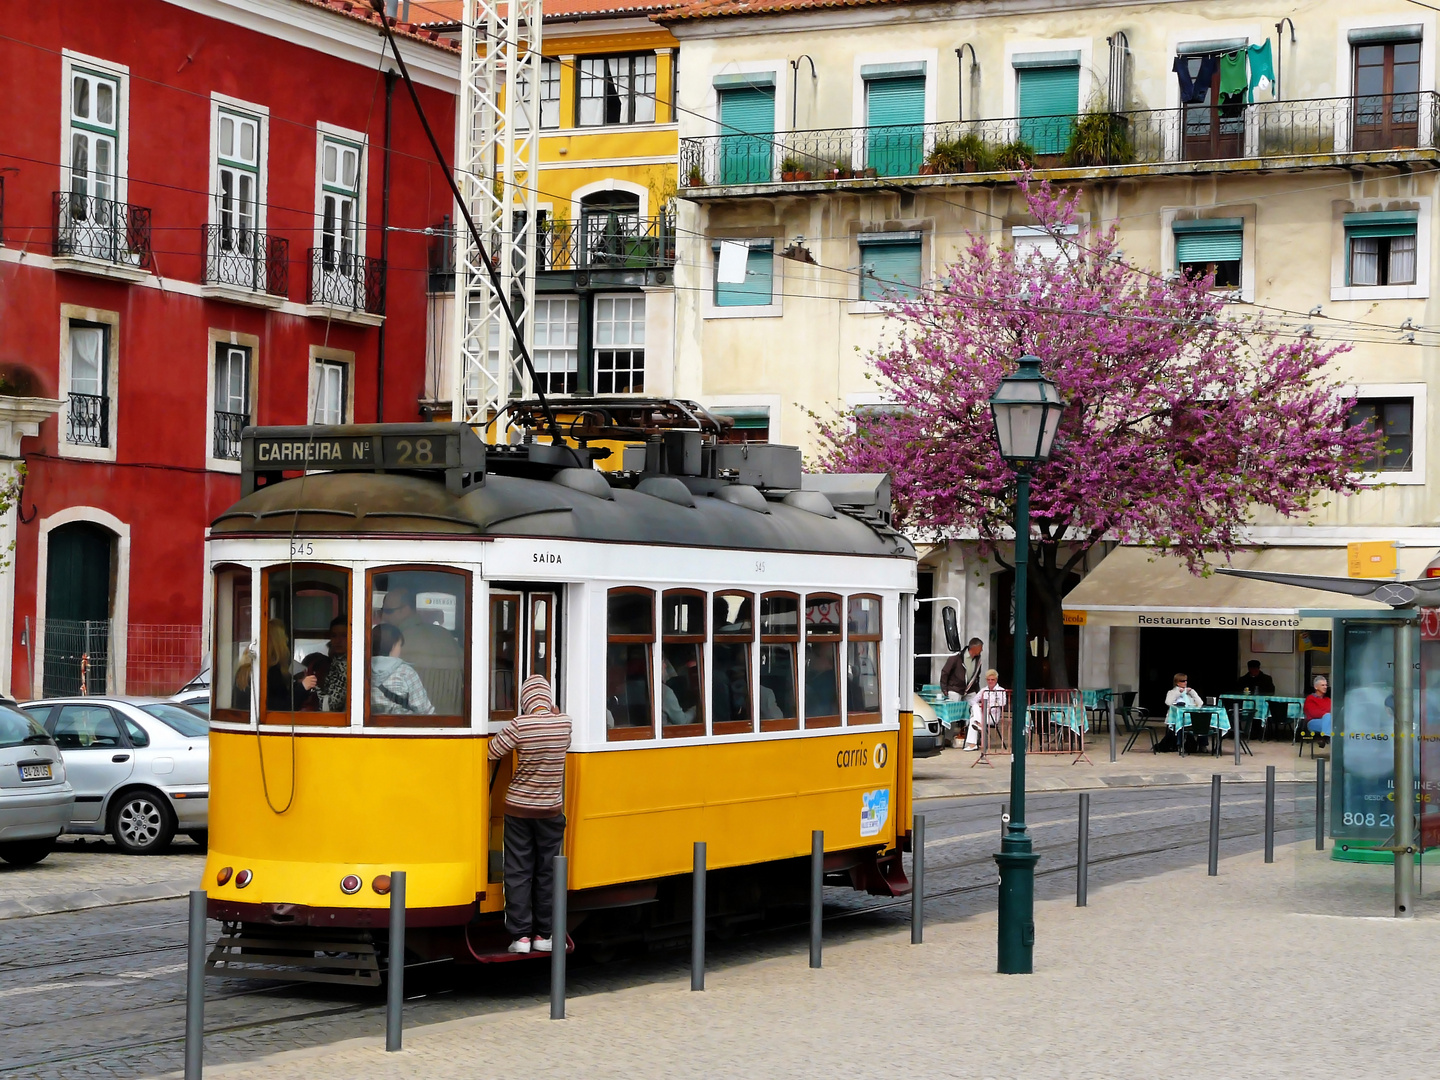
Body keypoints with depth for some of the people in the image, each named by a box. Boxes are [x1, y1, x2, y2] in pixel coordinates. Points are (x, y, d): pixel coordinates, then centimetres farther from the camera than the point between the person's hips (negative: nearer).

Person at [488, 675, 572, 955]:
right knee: (547, 871, 11)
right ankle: (543, 934, 13)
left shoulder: (520, 725, -14)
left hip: (518, 808, -2)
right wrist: (552, 712, 22)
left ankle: (520, 934, 3)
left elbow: (492, 752, -8)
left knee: (518, 872, 5)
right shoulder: (564, 722, -5)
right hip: (550, 810, 2)